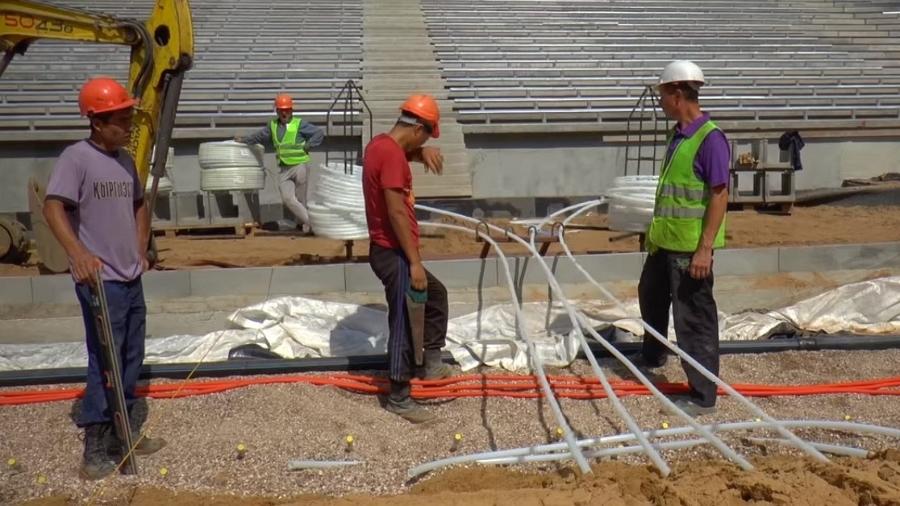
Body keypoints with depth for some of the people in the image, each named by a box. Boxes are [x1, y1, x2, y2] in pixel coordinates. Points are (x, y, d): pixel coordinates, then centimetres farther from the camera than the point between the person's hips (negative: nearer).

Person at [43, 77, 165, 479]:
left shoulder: (125, 159, 11)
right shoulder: (76, 157, -12)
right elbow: (53, 207, -22)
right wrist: (77, 253, -35)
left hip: (131, 278, 8)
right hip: (100, 281, -8)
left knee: (131, 360, 15)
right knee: (104, 364, -4)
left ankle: (122, 435, 29)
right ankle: (95, 451, 7)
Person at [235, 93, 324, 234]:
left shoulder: (300, 124, -5)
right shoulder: (272, 125, 11)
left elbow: (319, 133, -5)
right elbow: (260, 136, 26)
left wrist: (307, 146, -8)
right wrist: (244, 140, 28)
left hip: (300, 166, -4)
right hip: (284, 169, 4)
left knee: (300, 199, 3)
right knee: (287, 199, -11)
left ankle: (303, 223, 18)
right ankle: (309, 221, -4)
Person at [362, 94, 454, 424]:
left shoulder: (381, 144, 9)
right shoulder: (391, 154, -21)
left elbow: (406, 152, 32)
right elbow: (397, 214, -24)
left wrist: (422, 152, 6)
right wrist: (414, 262, -22)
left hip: (389, 251, 11)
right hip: (394, 254, -11)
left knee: (435, 295, 25)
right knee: (404, 325, -1)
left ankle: (432, 362, 31)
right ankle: (398, 399, 9)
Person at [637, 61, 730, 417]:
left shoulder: (709, 138, -18)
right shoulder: (679, 134, 10)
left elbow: (720, 196, -20)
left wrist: (705, 248, -23)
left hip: (690, 247, -10)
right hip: (665, 241, 10)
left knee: (694, 319, -1)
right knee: (650, 295, 27)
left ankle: (702, 396, 12)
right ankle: (652, 357, 50)